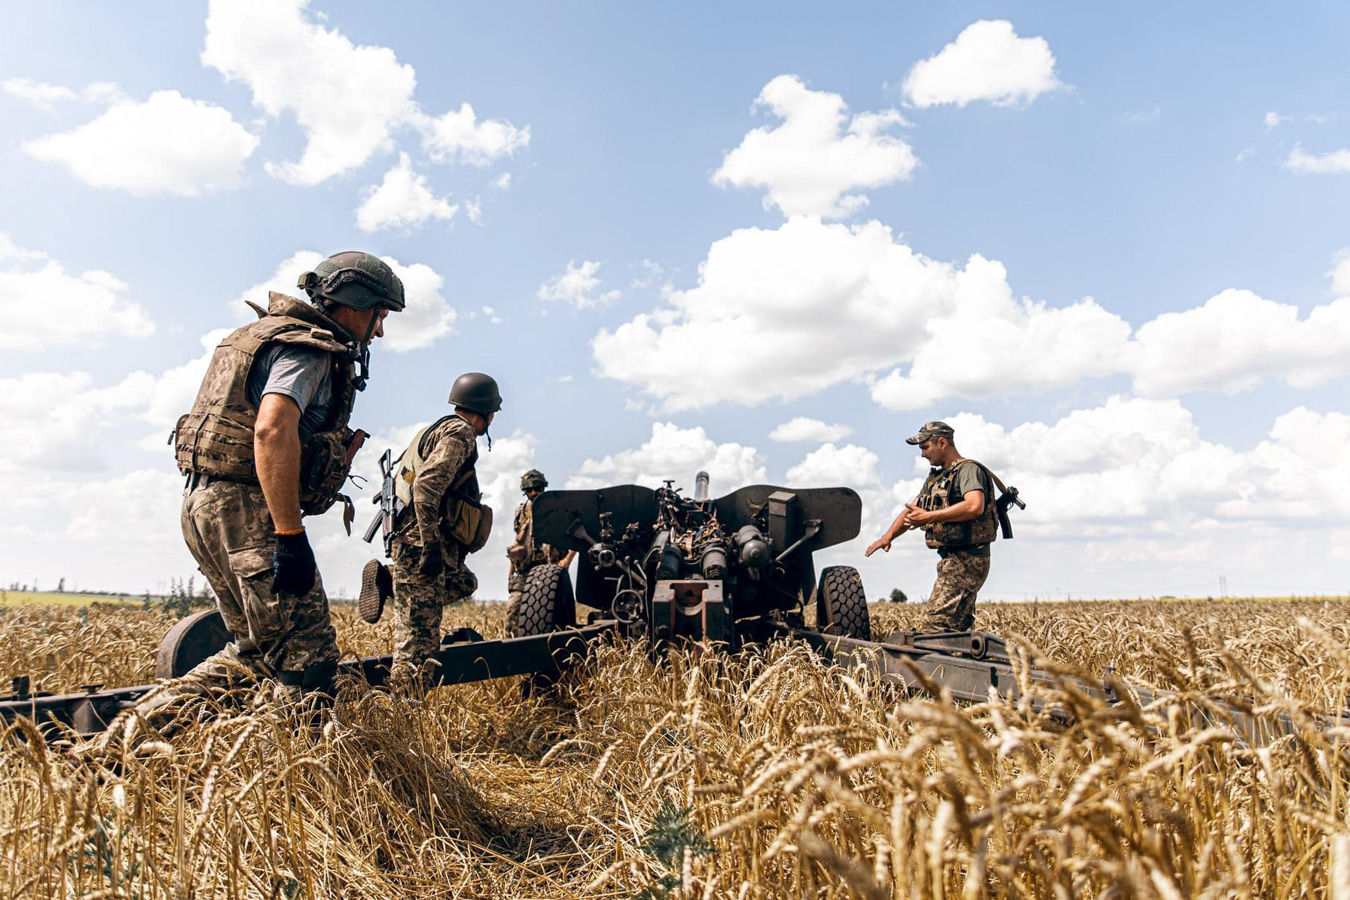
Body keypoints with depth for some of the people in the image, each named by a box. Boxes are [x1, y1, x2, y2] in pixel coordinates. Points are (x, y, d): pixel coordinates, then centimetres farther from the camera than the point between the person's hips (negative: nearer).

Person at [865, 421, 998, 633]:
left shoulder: (969, 470, -10)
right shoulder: (935, 478, 20)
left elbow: (975, 506, -28)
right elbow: (912, 509, 22)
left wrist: (929, 517, -25)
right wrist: (888, 536, 6)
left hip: (967, 559, -10)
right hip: (953, 559, 10)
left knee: (934, 626, -16)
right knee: (958, 628, 12)